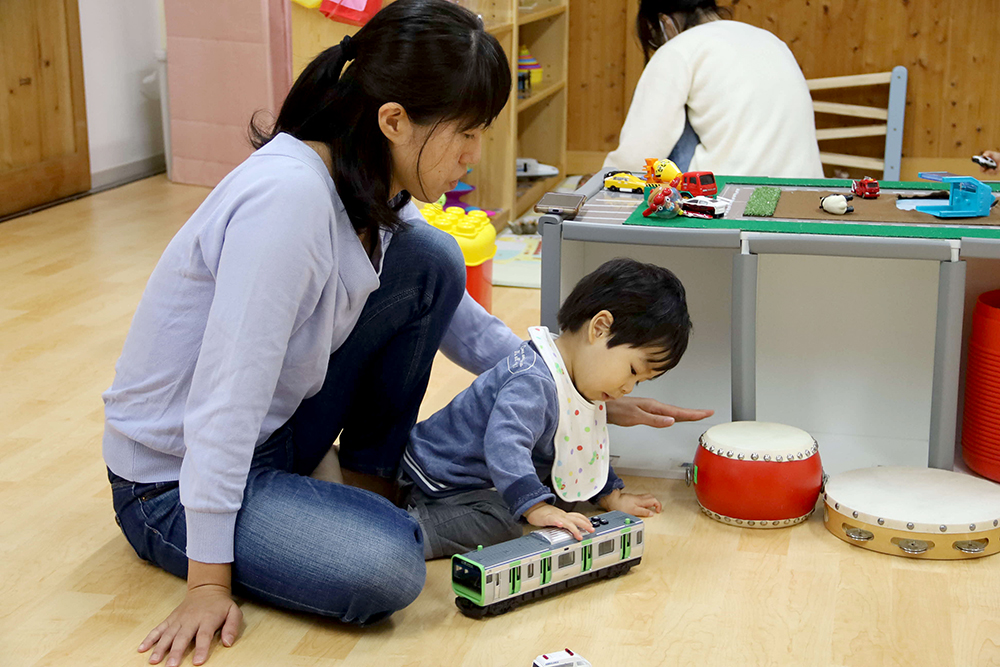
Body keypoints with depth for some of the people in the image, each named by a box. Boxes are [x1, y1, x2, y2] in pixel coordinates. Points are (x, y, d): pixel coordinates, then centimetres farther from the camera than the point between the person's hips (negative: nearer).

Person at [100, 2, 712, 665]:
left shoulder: (379, 196, -4)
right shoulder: (290, 196, -32)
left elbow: (462, 323, 11)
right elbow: (225, 395, -31)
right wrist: (210, 582, -26)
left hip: (274, 431, 8)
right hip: (173, 482, -8)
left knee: (431, 262, -4)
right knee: (385, 566, -32)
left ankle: (373, 476, 8)